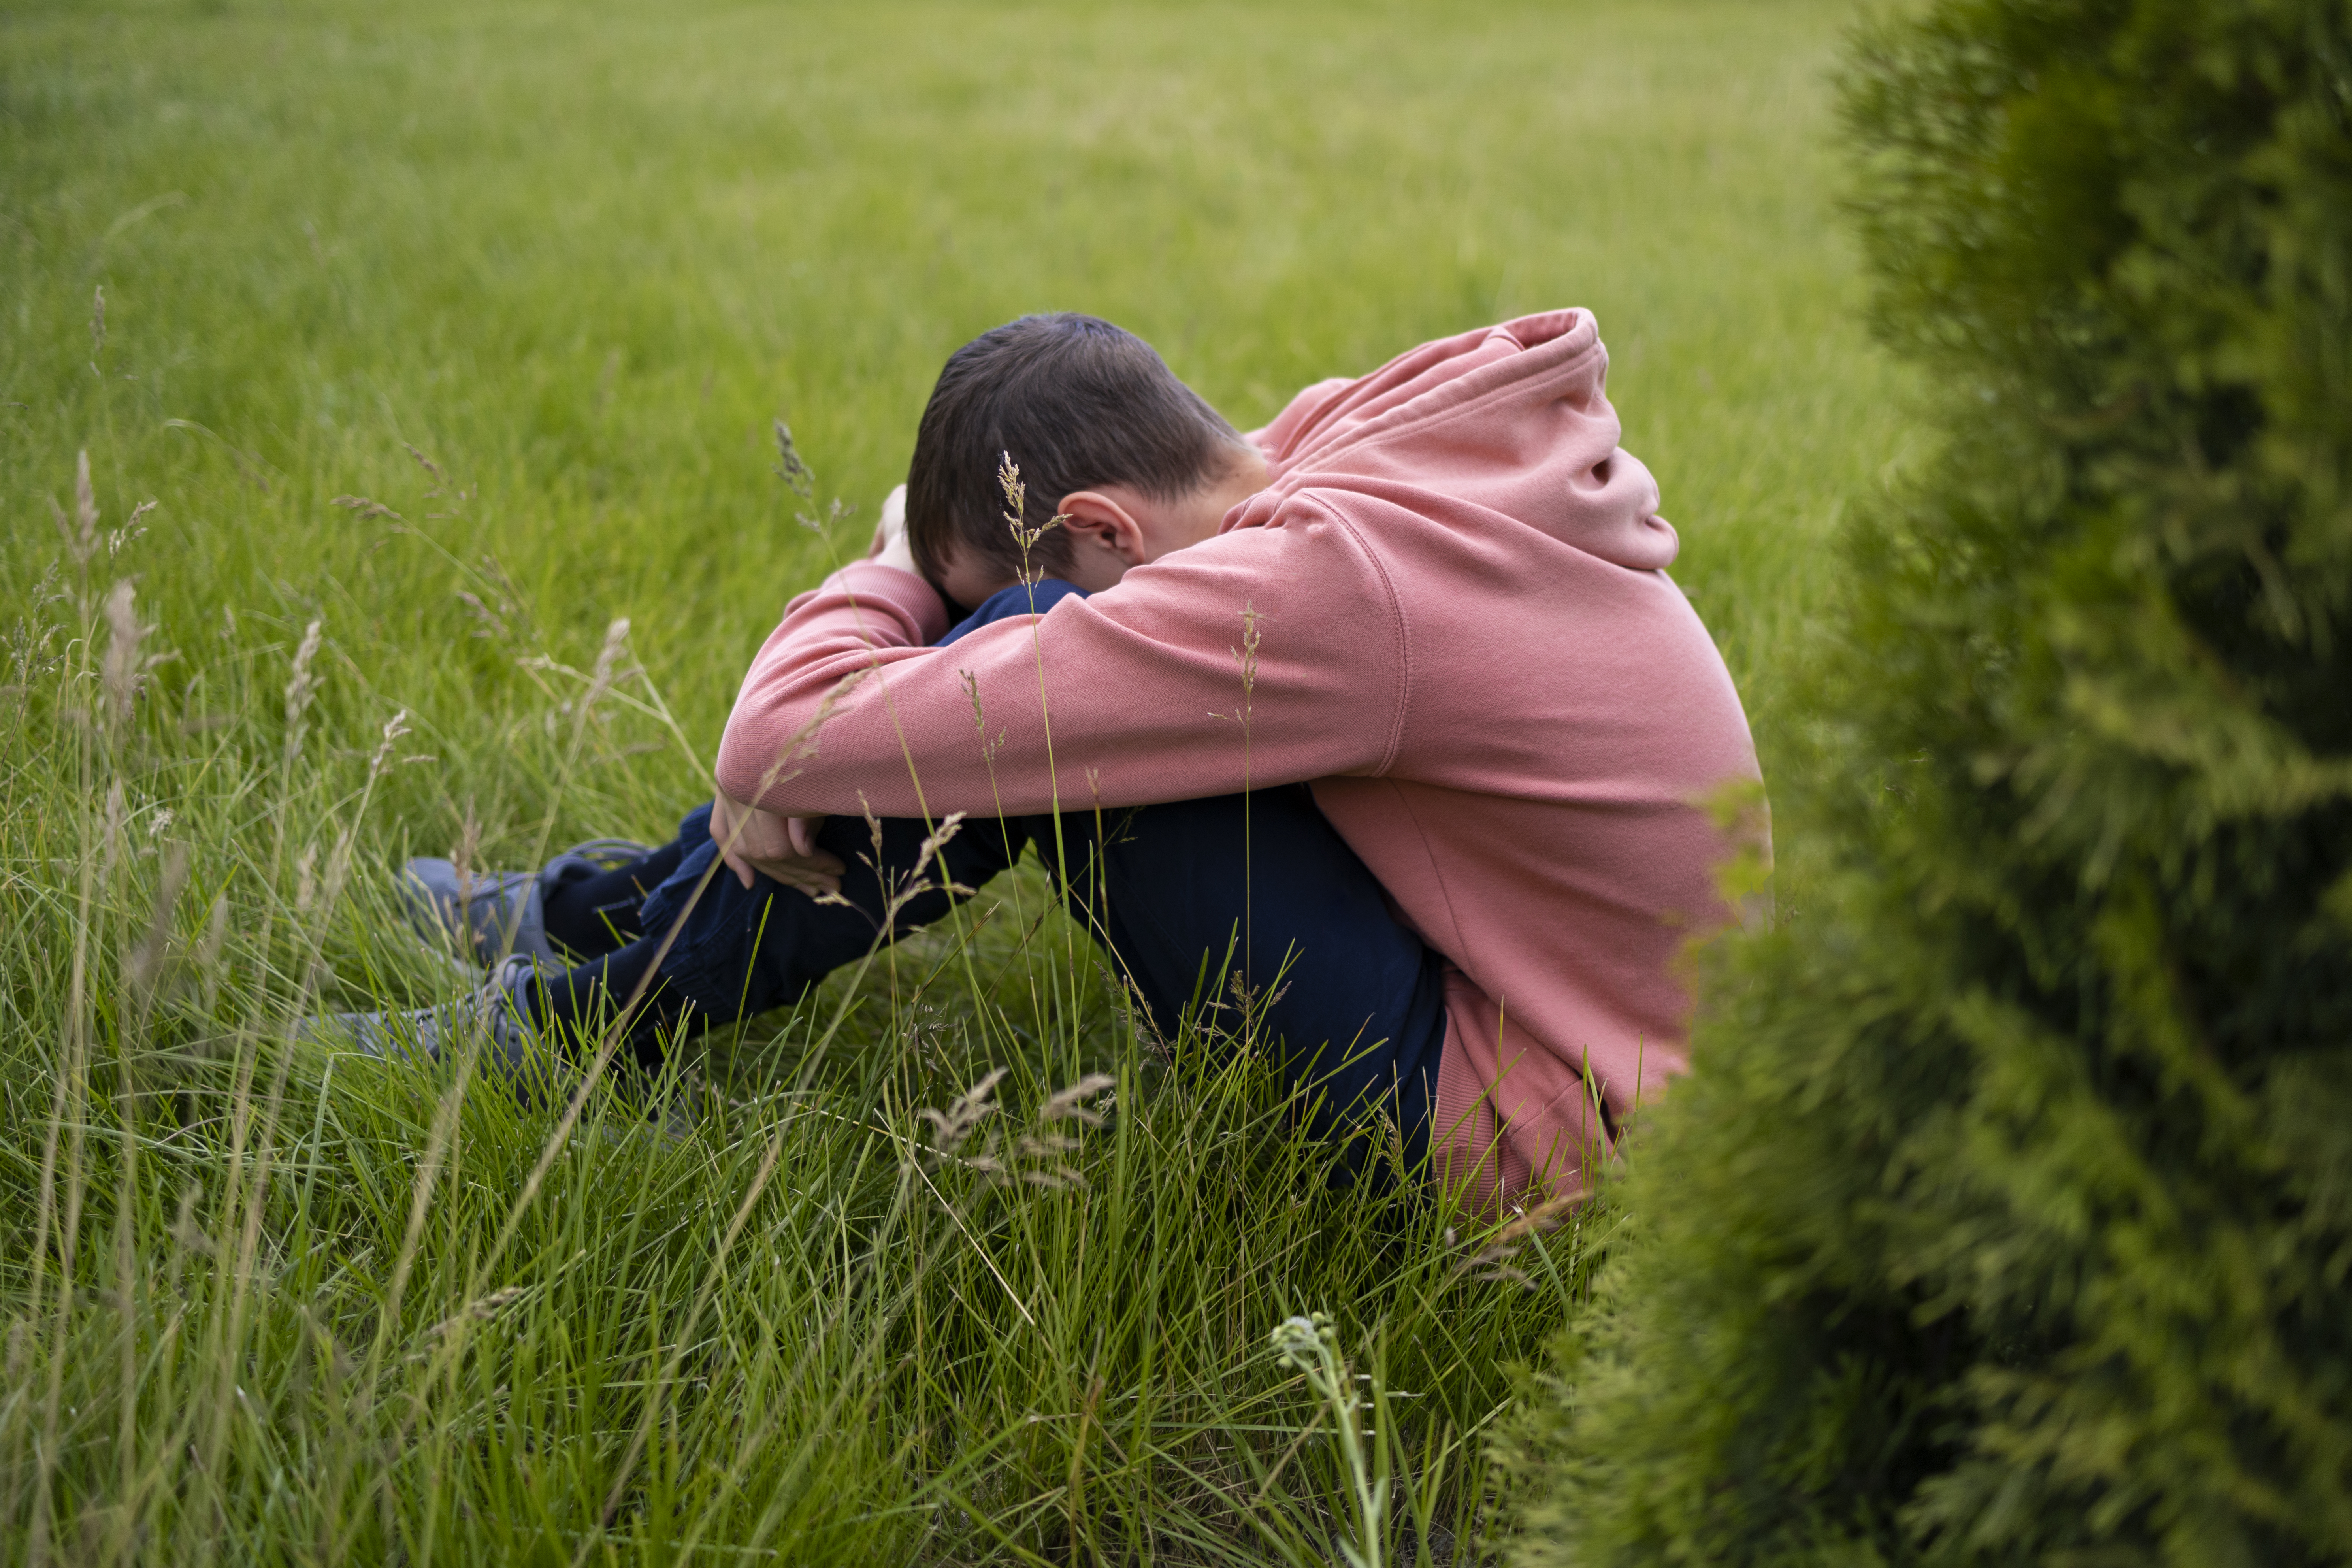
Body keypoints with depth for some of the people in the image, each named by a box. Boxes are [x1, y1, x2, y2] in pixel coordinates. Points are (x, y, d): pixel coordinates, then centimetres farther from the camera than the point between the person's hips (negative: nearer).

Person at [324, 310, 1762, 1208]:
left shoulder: (1331, 584, -30)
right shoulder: (1400, 432, -2)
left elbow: (789, 739, -27)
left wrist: (895, 575, -5)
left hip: (1524, 1138, -9)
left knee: (1024, 701, -17)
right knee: (1013, 683, 6)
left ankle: (593, 1020, 1)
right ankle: (645, 907, 19)